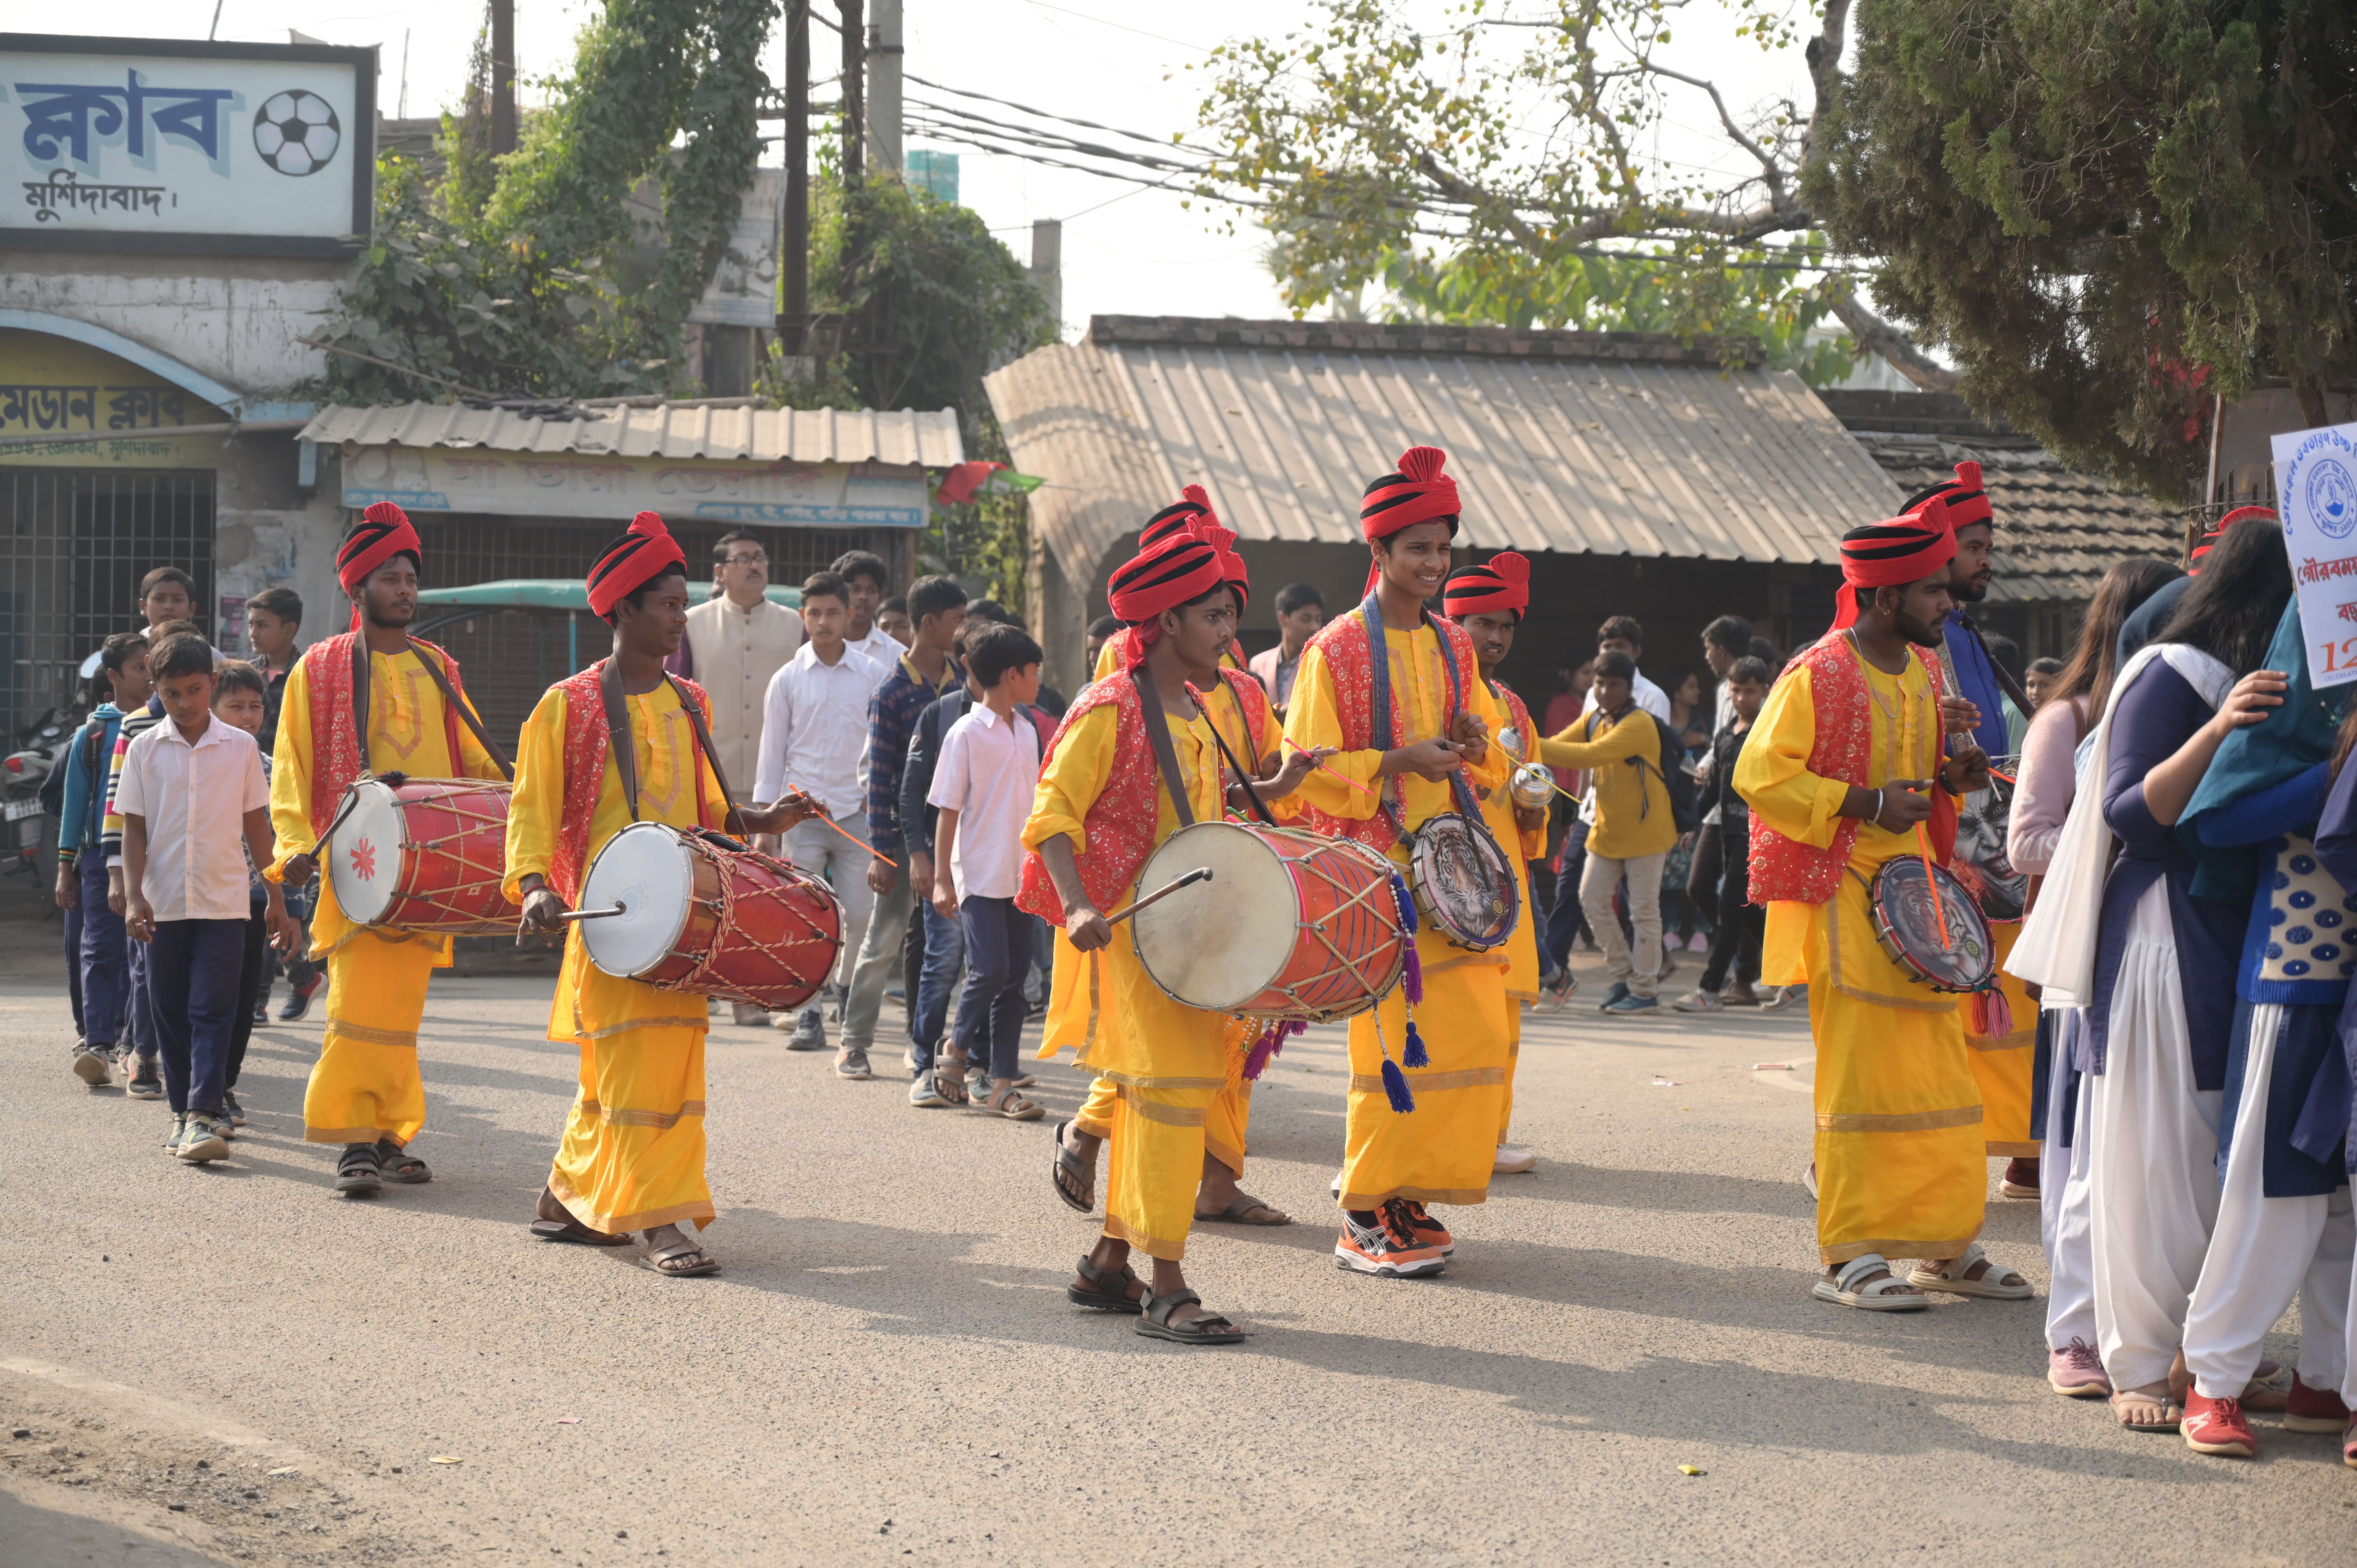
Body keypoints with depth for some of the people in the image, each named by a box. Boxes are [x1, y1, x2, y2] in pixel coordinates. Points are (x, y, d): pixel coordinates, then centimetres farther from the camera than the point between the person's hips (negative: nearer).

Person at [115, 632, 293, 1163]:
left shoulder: (241, 747, 2)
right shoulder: (144, 750, 3)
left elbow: (256, 824, 8)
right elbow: (134, 829, 4)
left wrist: (275, 895, 9)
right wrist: (134, 896, -7)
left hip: (224, 902, -2)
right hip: (163, 904, 2)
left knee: (212, 1010, -10)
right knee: (171, 1013, 7)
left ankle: (205, 1115, -14)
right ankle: (183, 1112, 17)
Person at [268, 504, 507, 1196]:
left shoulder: (437, 669, 16)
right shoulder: (320, 669, 4)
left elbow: (474, 761, 21)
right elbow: (292, 768, 1)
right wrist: (297, 845, -12)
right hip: (356, 864, -4)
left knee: (400, 1003, 6)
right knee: (362, 1000, -11)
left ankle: (388, 1138, 13)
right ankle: (358, 1143, -9)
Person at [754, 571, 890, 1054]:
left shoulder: (873, 674, 4)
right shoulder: (787, 680, 4)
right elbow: (772, 755, 6)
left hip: (858, 811, 0)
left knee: (861, 915, 1)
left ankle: (848, 986, 29)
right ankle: (809, 1014, 4)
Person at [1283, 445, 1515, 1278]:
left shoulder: (1452, 648, 14)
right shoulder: (1337, 649, -4)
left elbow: (1494, 764, 23)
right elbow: (1309, 769, -8)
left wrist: (1478, 744, 0)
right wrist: (1399, 762, -18)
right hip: (1375, 866, -6)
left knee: (1474, 1035, 2)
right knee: (1392, 1039, -9)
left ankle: (1412, 1196, 14)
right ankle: (1366, 1217, 0)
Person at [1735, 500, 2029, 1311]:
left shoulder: (1926, 672, 12)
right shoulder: (1817, 676, -12)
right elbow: (1760, 774, -15)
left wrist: (1951, 779, 3)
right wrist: (1864, 804, -20)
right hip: (1846, 898, -8)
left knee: (1940, 1072, 9)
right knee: (1859, 1072, -6)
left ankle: (1949, 1247, 18)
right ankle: (1850, 1257, 0)